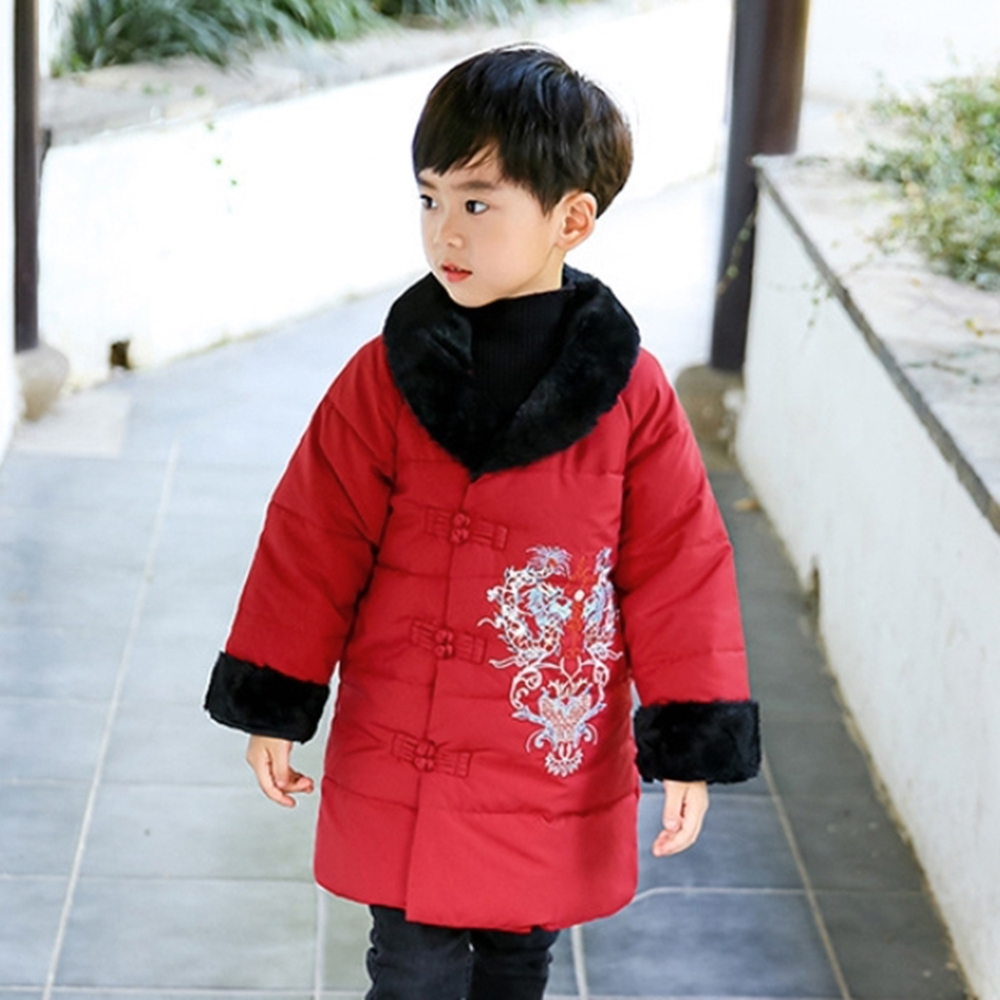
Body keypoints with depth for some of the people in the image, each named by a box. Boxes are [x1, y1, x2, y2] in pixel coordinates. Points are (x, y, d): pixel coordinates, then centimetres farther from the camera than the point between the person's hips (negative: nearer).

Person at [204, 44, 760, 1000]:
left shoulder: (631, 396, -9)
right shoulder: (385, 378, -8)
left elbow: (679, 571, -5)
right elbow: (313, 545, -2)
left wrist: (691, 750, -5)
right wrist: (271, 708, 1)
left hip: (559, 771, 1)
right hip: (401, 770, 0)